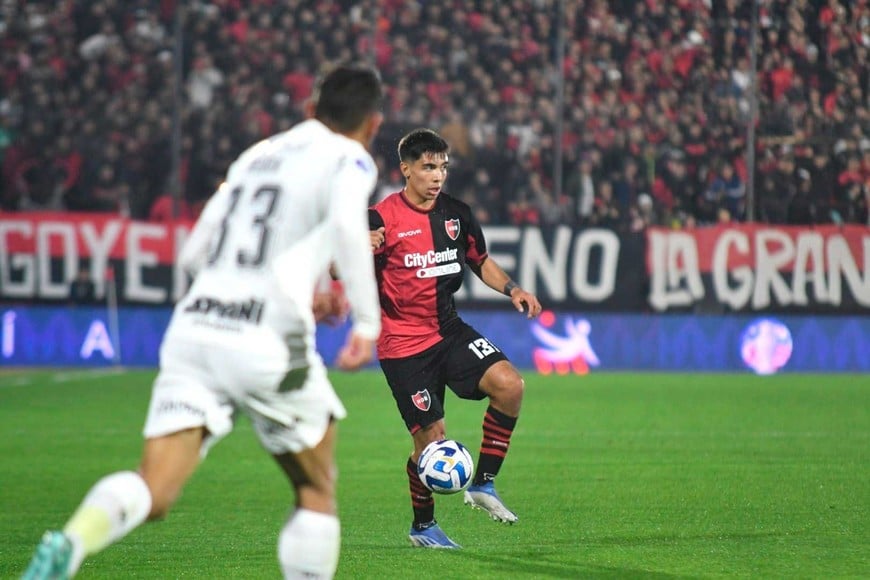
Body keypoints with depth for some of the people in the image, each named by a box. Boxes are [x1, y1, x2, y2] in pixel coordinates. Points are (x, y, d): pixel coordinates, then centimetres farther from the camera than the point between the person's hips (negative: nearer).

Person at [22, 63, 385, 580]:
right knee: (318, 493, 16)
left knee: (153, 493, -7)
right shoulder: (348, 160, 6)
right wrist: (368, 320, -11)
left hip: (194, 326, 5)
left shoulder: (257, 155, 24)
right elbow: (348, 222, -17)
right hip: (268, 340, -5)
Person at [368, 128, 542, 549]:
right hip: (404, 344, -5)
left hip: (449, 330, 5)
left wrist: (512, 289, 2)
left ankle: (483, 483, -3)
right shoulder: (381, 219, -11)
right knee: (430, 436, -6)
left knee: (508, 384, -18)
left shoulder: (457, 214, 5)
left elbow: (481, 261, 19)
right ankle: (422, 526, 19)